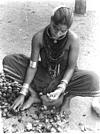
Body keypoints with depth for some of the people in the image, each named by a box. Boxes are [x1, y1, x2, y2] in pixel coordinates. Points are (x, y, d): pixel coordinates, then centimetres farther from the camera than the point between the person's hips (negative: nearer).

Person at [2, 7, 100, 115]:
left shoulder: (73, 39, -24)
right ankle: (34, 94, -17)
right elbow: (33, 66, -17)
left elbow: (71, 67, -17)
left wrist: (61, 89, -31)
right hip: (44, 74, 2)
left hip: (65, 77, -2)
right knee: (8, 61, -16)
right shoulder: (39, 37, -21)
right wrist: (23, 93, -20)